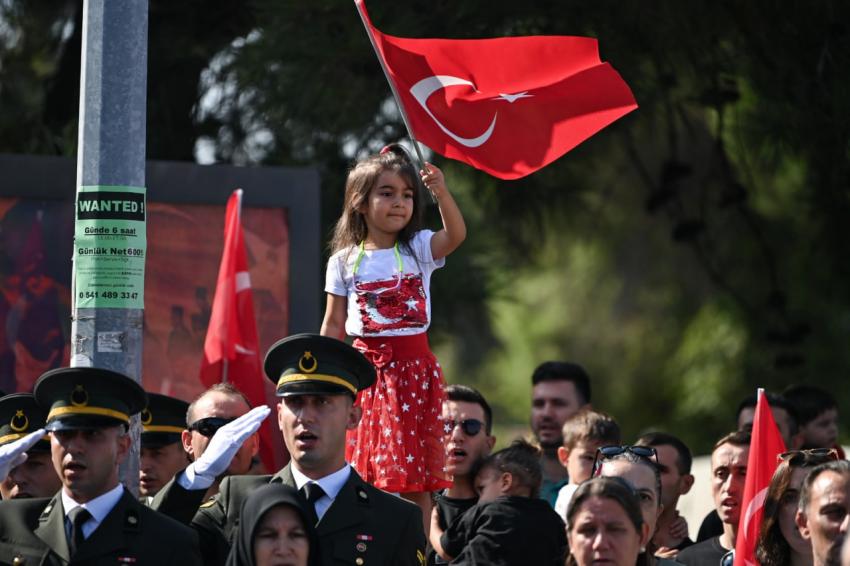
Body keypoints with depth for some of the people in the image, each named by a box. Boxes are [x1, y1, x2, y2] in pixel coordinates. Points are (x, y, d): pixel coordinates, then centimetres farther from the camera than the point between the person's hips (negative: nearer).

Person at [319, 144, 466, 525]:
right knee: (363, 474, 1)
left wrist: (441, 193, -37)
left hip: (412, 367, -1)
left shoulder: (419, 249, 1)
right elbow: (333, 325, 8)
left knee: (415, 478, -1)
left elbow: (456, 235, -20)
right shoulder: (345, 261, 4)